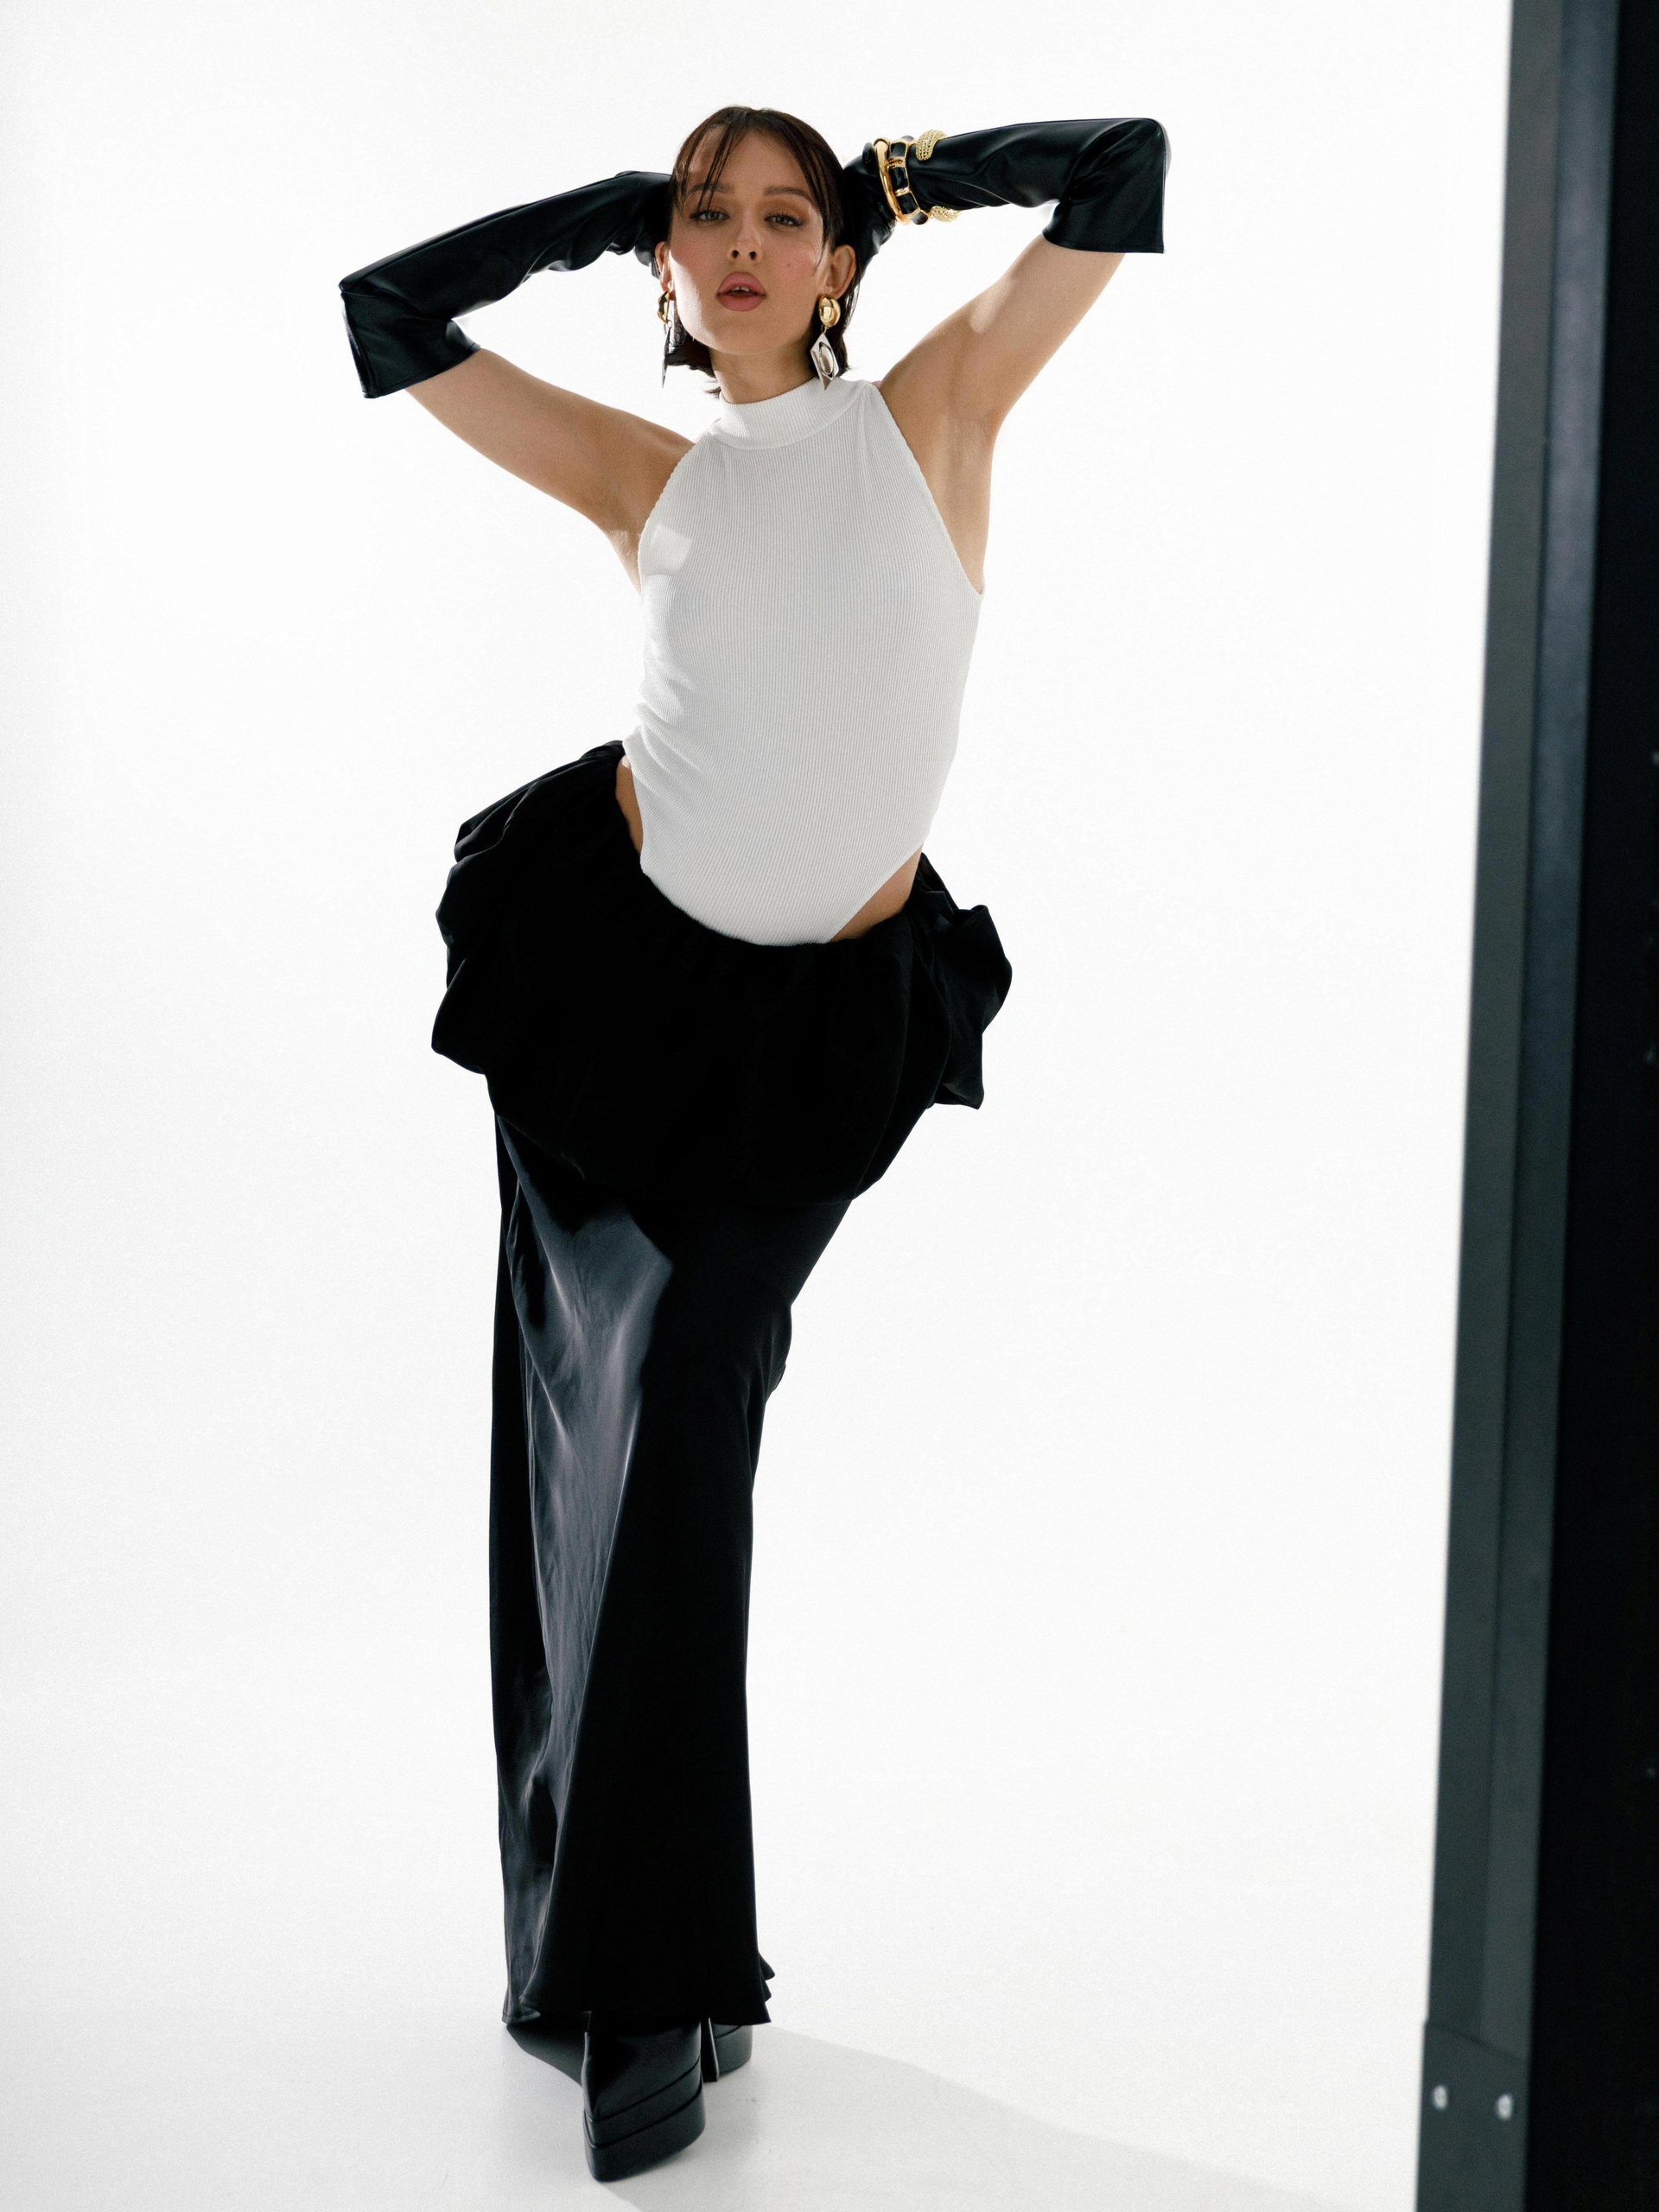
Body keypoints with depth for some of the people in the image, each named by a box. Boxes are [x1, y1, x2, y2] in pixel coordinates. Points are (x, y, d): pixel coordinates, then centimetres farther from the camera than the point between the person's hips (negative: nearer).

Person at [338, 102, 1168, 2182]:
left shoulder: (933, 408, 2)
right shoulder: (650, 475, 5)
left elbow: (1123, 165, 0)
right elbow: (390, 312, 9)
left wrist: (900, 174, 10)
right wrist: (625, 202, 11)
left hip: (825, 1018, -2)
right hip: (610, 969, 2)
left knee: (677, 1438, -2)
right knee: (588, 1429, 5)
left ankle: (640, 1971, 13)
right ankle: (638, 1959, 19)